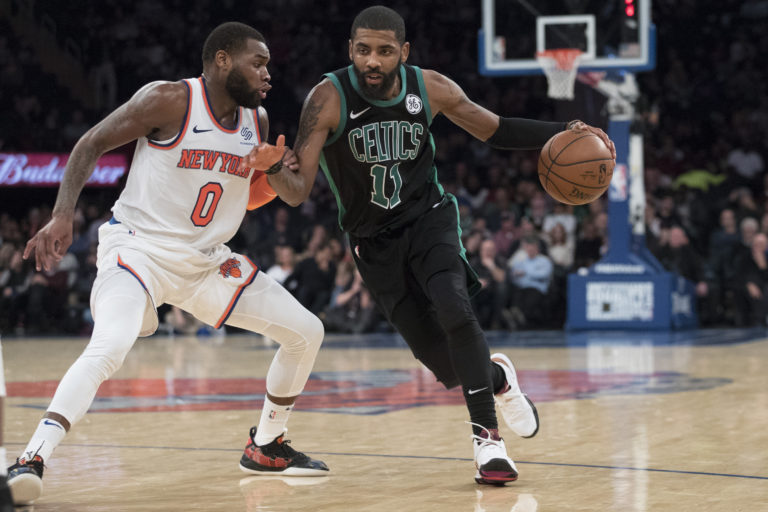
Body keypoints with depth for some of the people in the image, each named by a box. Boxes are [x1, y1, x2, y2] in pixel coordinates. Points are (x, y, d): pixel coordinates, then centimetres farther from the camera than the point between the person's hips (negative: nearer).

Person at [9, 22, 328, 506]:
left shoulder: (257, 120, 6)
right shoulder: (170, 100, -14)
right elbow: (91, 144, -9)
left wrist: (275, 178, -5)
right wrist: (62, 217, -20)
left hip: (207, 260, 7)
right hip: (139, 247, -7)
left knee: (306, 332, 6)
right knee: (108, 349, -33)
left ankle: (266, 447, 22)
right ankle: (32, 461, -31)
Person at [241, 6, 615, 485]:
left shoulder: (430, 89, -13)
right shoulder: (329, 99, -22)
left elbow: (495, 130, 3)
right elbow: (299, 190, -26)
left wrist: (563, 132, -9)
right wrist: (272, 170, -49)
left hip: (429, 216, 1)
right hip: (374, 239, -1)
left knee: (453, 307, -29)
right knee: (447, 366, -2)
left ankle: (487, 437, -18)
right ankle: (498, 378, 35)